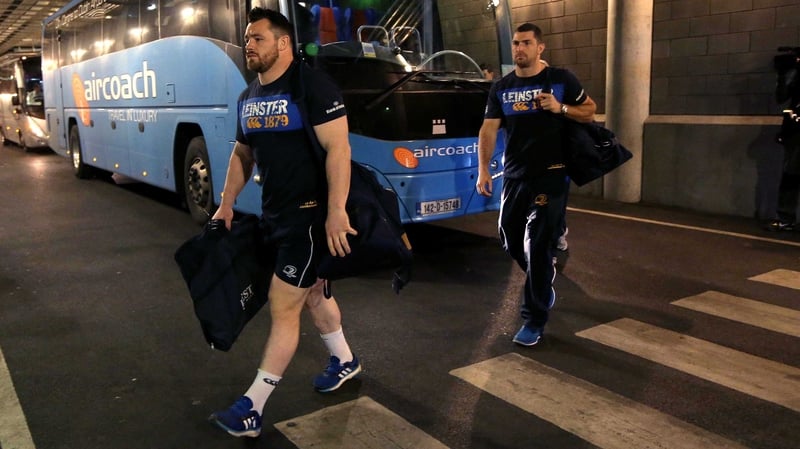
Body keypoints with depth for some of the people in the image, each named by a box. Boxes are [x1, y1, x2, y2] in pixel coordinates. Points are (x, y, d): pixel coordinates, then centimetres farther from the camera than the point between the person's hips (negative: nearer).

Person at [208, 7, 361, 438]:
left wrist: (336, 211, -27)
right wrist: (226, 206, 16)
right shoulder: (248, 97, 10)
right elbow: (241, 154, 20)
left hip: (311, 213, -9)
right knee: (311, 292, 21)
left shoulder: (312, 85, -15)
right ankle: (344, 360, 42)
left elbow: (338, 148, -21)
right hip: (273, 213, 9)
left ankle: (252, 408, 5)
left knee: (283, 307, -4)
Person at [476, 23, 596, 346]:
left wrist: (561, 108, -15)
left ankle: (535, 320, 5)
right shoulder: (502, 88, 7)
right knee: (510, 240, 13)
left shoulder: (561, 79, -1)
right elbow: (489, 129, 4)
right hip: (514, 176, 5)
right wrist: (483, 169, -6)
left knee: (538, 247, -6)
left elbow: (590, 111, 4)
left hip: (550, 176, -4)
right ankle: (544, 285, 43)